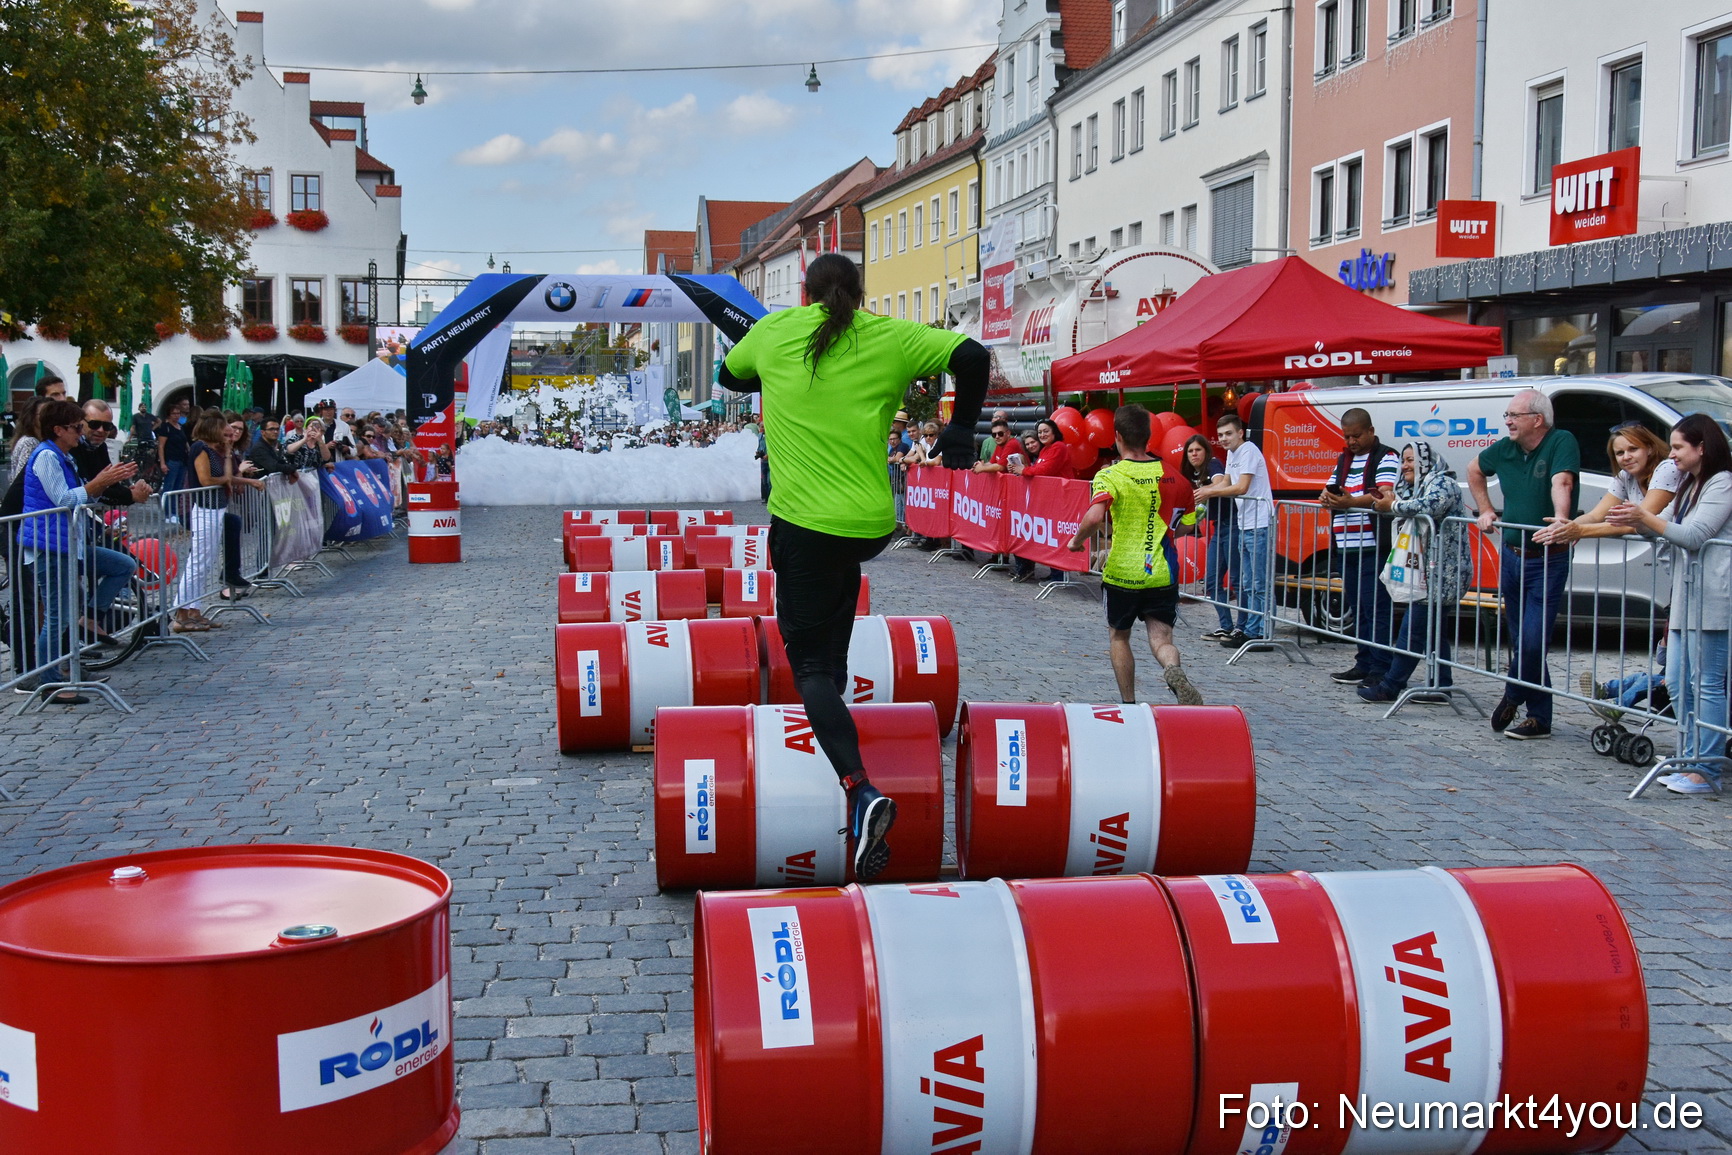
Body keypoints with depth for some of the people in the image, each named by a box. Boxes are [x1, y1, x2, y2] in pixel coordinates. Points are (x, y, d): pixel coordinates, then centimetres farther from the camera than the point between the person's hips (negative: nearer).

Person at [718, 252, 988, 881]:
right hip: (874, 522, 2)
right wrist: (960, 430, 9)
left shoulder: (775, 330, 7)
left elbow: (729, 374, 25)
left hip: (804, 518, -2)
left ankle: (860, 788, -22)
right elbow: (972, 355, -3)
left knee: (809, 658, -4)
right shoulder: (890, 337, 5)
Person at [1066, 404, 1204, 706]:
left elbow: (1094, 517, -26)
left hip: (1122, 572, -2)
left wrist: (1076, 540, -8)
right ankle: (1174, 672, -31)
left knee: (1118, 636, 19)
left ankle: (1128, 704, 23)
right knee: (1161, 639, 3)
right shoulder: (1168, 472, 3)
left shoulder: (1109, 476, -10)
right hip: (1163, 573, 2)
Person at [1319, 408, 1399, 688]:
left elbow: (1384, 495, -17)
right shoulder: (1344, 459, 21)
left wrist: (1350, 502, -32)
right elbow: (1330, 490, 22)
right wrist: (1328, 497, -4)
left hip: (1374, 547, -8)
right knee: (1357, 609, 11)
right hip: (1347, 547, 8)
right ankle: (1363, 664, 17)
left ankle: (1380, 669, -8)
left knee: (1376, 608, -9)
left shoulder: (1385, 457, -3)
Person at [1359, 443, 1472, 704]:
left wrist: (1392, 506, -19)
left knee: (1413, 629, -9)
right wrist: (1383, 503, -2)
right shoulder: (1417, 486, 20)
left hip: (1443, 572, -10)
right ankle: (1441, 686, 15)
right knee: (1433, 629, 11)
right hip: (1429, 570, 10)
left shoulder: (1443, 484, -12)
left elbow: (1428, 507, -29)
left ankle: (1390, 686, -9)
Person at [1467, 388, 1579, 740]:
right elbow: (1474, 469, 27)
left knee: (1533, 641, -10)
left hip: (1547, 561, -6)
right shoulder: (1505, 449, 7)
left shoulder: (1562, 443, -12)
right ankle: (1538, 718, 20)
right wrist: (1486, 510, 18)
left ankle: (1513, 697, 15)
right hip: (1511, 555, 7)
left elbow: (1561, 482, -30)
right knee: (1520, 641, 10)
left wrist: (1561, 519, -46)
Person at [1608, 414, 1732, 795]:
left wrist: (1645, 518, -18)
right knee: (1677, 684, 10)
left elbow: (1693, 536, -16)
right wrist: (1636, 524, -2)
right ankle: (1690, 761, 17)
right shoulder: (1689, 485, 20)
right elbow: (1669, 532, 15)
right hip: (1685, 596, 10)